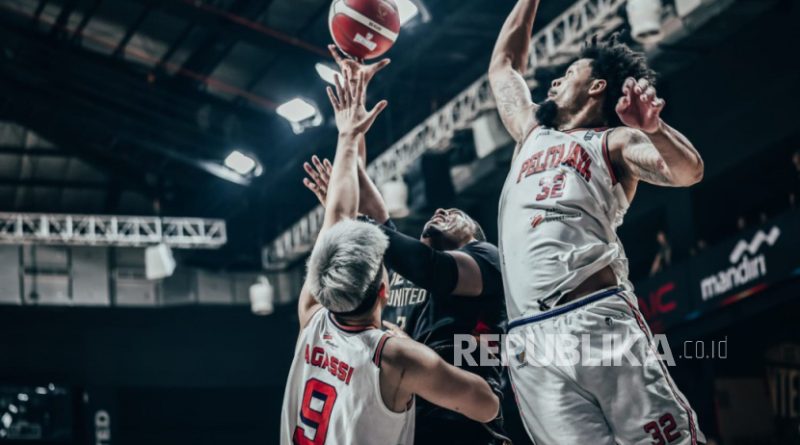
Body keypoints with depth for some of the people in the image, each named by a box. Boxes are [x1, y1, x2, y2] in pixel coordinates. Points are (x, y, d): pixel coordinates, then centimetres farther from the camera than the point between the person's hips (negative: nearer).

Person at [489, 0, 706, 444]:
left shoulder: (615, 141, 14)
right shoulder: (532, 134, 31)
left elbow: (688, 171, -5)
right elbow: (503, 63, 44)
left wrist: (650, 126, -24)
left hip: (600, 319, -3)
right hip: (531, 342, 3)